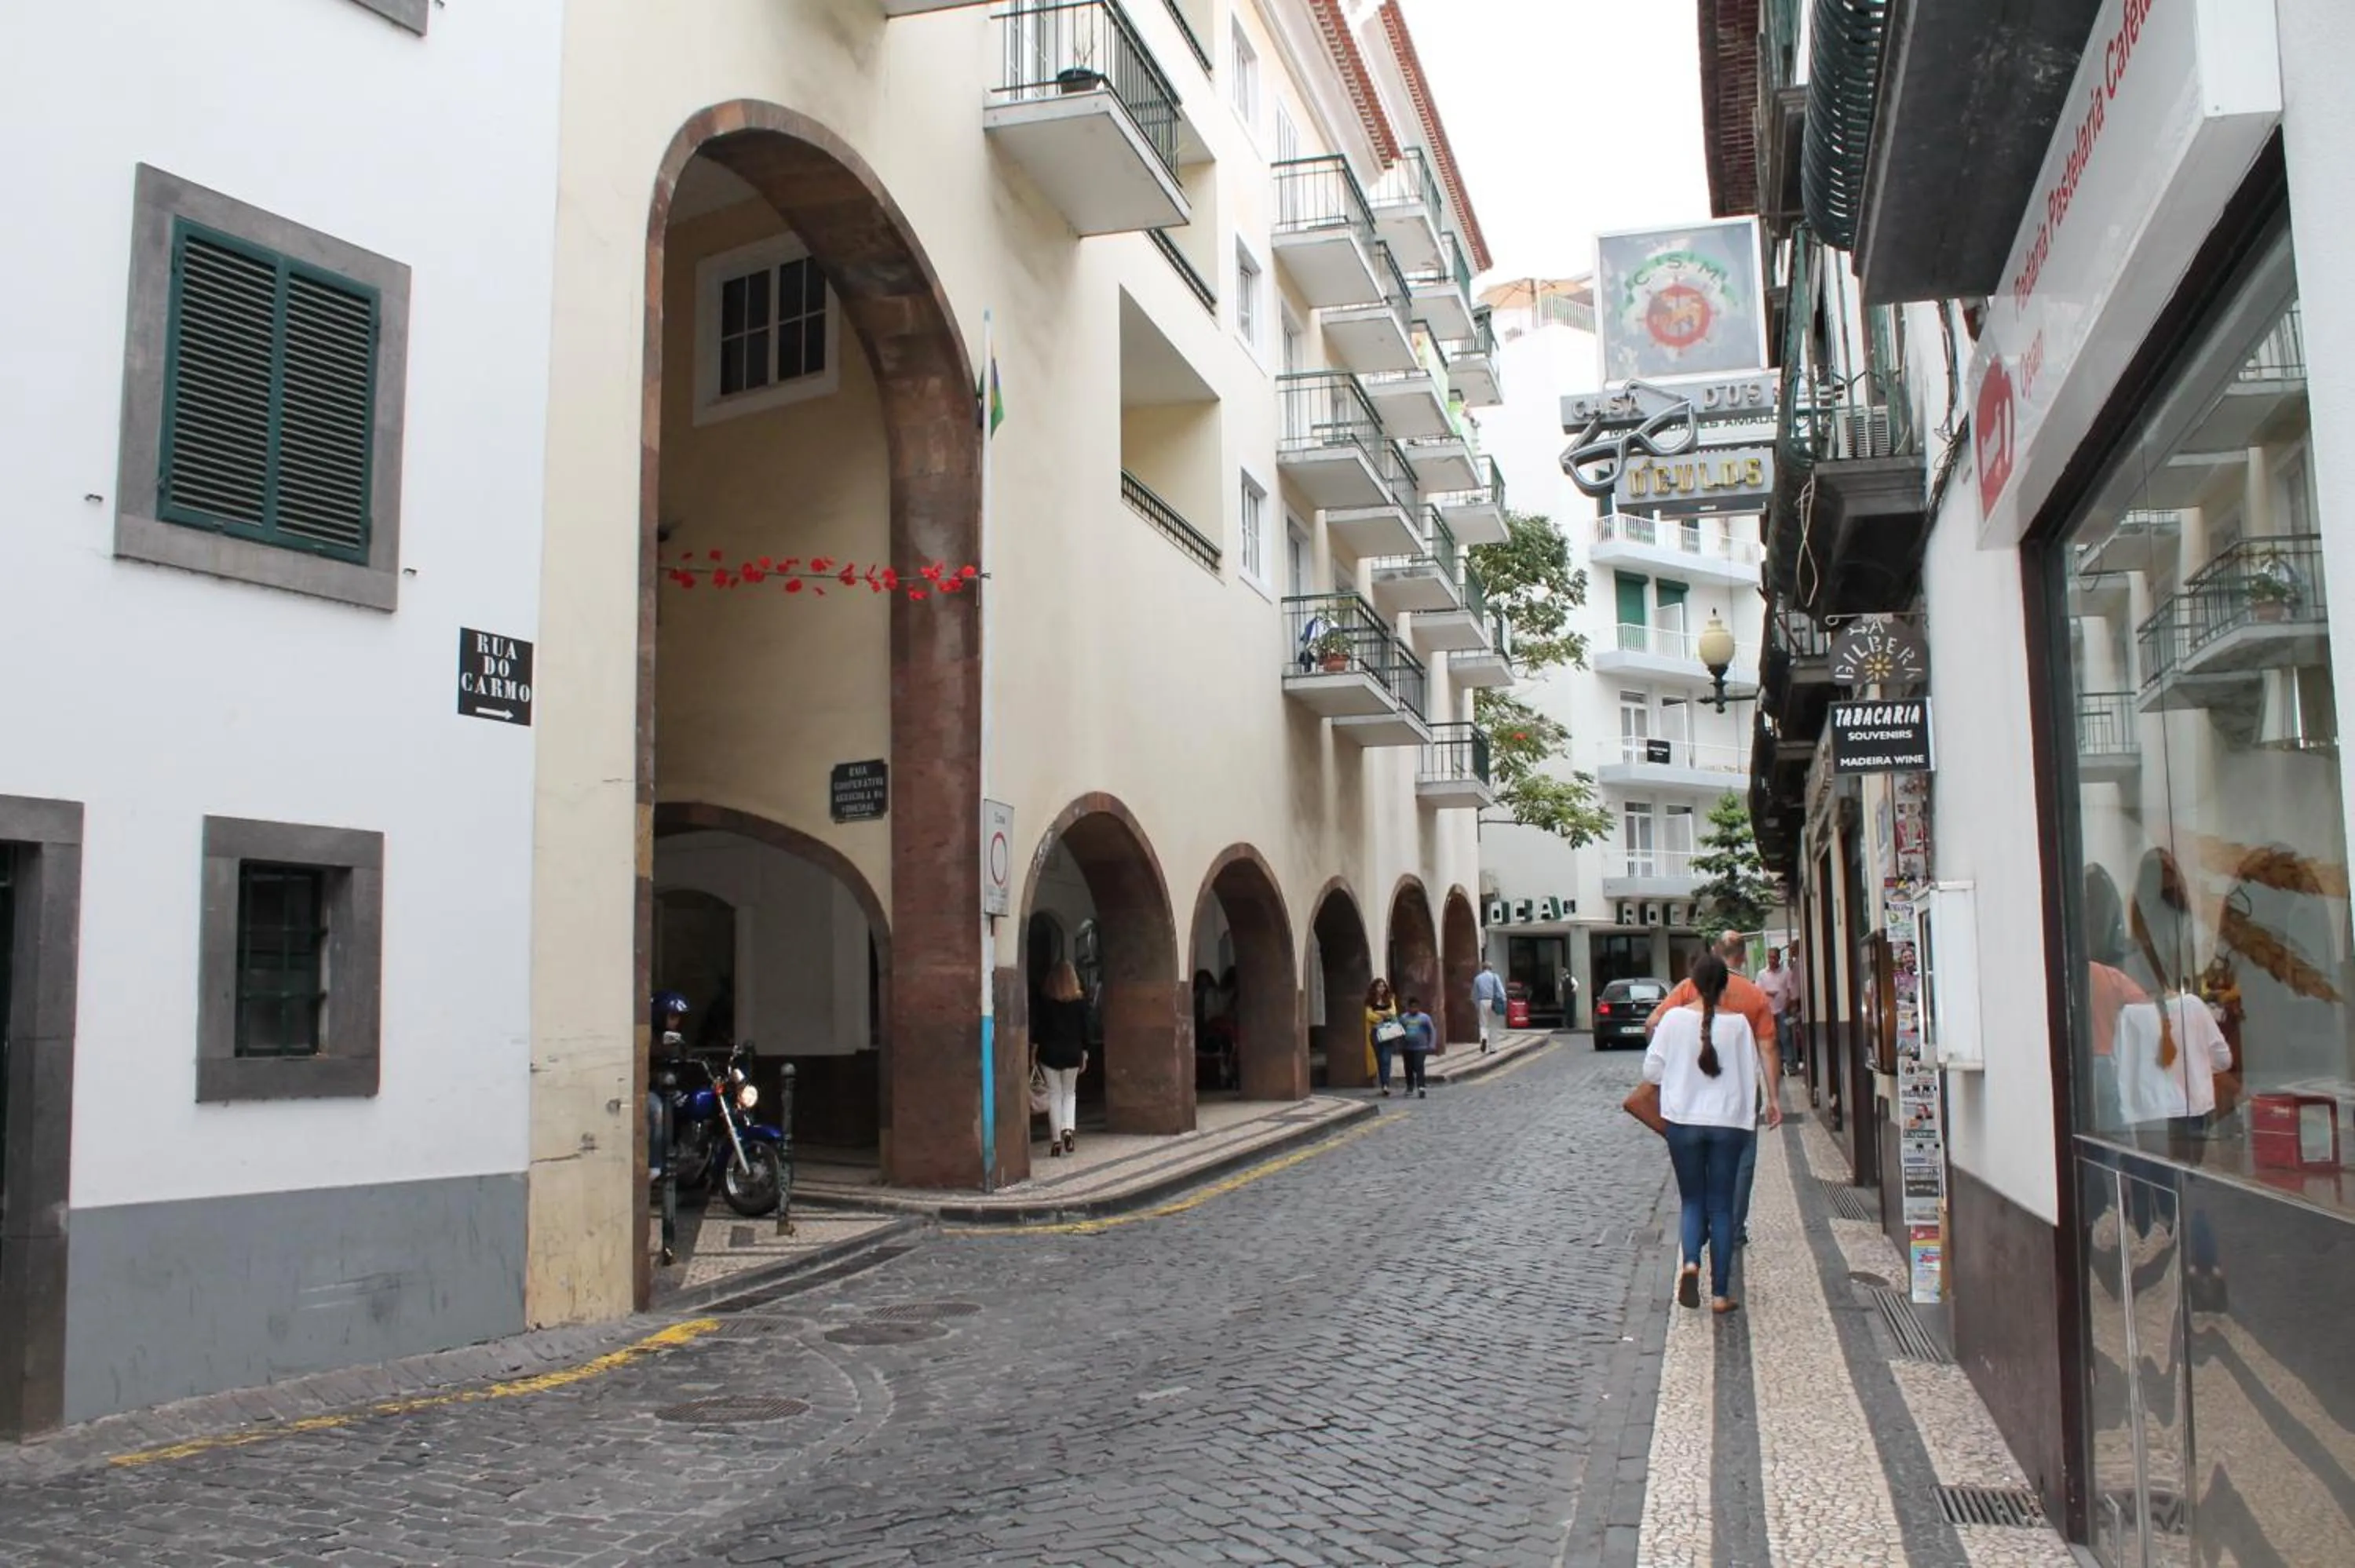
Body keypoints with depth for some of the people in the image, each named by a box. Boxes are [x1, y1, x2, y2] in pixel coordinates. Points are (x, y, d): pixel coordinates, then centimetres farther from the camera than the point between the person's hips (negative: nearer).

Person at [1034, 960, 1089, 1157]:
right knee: (1070, 1093, 15)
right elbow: (1084, 1030, 2)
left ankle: (1056, 1140, 4)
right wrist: (1084, 1055, 10)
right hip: (1072, 1053, 1)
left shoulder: (1045, 1003, -5)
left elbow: (1037, 1029, -4)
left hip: (1049, 1053, -1)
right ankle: (1068, 1129, -8)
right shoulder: (1080, 1003, -2)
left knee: (1054, 1095, 6)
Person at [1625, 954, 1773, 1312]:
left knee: (1693, 1200, 12)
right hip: (1728, 1122, 0)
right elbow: (1751, 1074, 3)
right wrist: (1749, 1119, 18)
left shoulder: (1675, 1018, -6)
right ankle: (1720, 1293, 7)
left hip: (1683, 1120, 0)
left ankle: (1690, 1262, -15)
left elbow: (1652, 1069, -1)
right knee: (1721, 1206, 8)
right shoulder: (1738, 1022, -4)